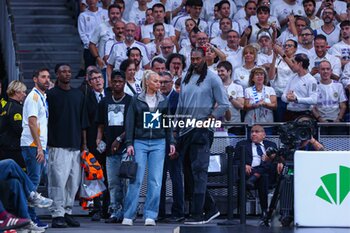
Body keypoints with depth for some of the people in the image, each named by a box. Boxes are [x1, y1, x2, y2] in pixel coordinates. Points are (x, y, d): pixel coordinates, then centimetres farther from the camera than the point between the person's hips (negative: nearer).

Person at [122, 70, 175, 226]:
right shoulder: (136, 100, 3)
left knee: (155, 181, -2)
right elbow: (130, 123, 2)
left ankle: (150, 216, 3)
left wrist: (171, 142, 8)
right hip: (140, 143, -2)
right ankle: (128, 215, 0)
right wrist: (129, 144, -5)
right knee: (136, 180, -5)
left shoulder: (163, 101, 10)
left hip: (158, 143, 2)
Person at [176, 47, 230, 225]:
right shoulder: (186, 79, 15)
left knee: (198, 171, -12)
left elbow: (224, 104, -5)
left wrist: (209, 120, -11)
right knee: (188, 171, 8)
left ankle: (197, 214, -13)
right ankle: (210, 208, 18)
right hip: (185, 130, 7)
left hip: (202, 130, -7)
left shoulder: (212, 78, -3)